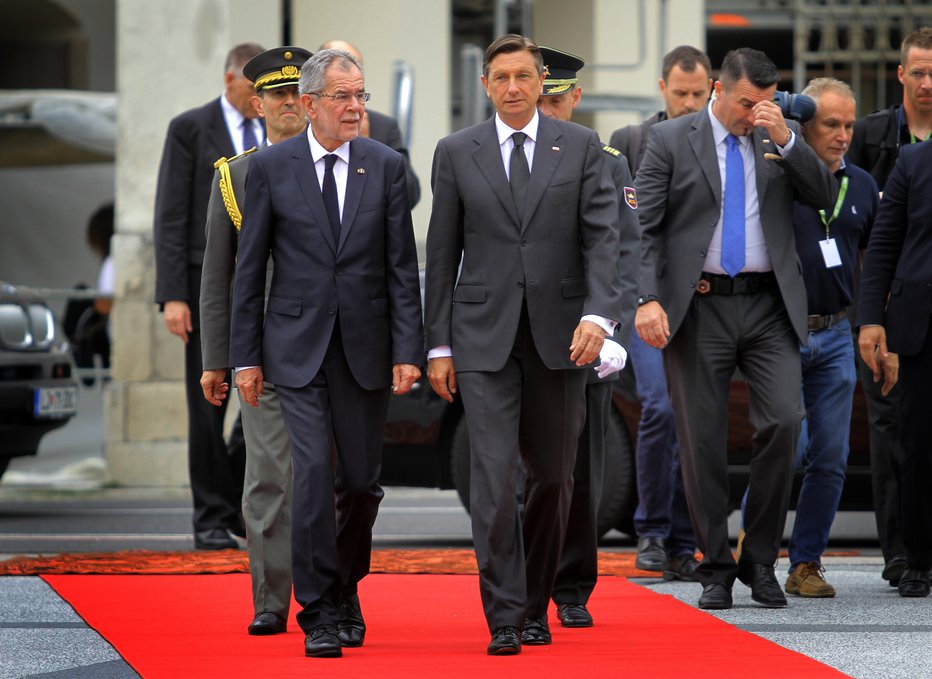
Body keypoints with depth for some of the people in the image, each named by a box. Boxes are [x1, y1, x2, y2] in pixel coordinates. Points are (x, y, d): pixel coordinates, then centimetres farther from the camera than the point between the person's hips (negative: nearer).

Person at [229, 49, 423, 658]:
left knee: (363, 480, 6)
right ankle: (319, 614, -6)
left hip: (365, 346, 2)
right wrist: (245, 356, 0)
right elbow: (249, 267, 3)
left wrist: (408, 351, -5)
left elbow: (402, 267, 2)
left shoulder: (386, 165, 3)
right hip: (297, 346, -2)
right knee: (313, 471, -12)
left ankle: (346, 590, 30)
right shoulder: (271, 167, 0)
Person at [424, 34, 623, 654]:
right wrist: (438, 345, 3)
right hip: (484, 335, -1)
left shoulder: (581, 147, 5)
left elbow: (602, 237, -2)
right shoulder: (456, 153, 6)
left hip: (559, 334, 1)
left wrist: (598, 314, -17)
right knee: (493, 476, -10)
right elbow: (443, 254, 7)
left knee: (554, 477, 8)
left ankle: (535, 604, 24)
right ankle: (505, 617, -8)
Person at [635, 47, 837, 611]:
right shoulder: (671, 140, 2)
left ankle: (761, 560, 1)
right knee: (702, 440, 2)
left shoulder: (782, 141, 11)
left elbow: (826, 198, 0)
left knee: (784, 421, -12)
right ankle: (717, 569, 12)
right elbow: (644, 226, -2)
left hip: (770, 308, 2)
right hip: (698, 309, -1)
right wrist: (648, 298, -14)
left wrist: (785, 138, -10)